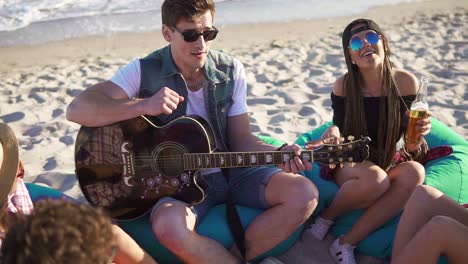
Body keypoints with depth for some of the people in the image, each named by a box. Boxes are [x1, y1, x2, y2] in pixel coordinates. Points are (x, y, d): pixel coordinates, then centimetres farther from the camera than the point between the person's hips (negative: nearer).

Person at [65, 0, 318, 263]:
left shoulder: (231, 70, -1)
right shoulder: (144, 71, -10)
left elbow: (241, 139, 1)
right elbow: (77, 110, -18)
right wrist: (142, 105, -31)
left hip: (230, 171, 4)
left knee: (304, 194, -16)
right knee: (170, 226, -37)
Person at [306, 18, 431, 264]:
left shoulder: (406, 82, -11)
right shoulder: (343, 86, -13)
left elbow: (410, 148, -7)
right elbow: (339, 130, -7)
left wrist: (417, 136, -30)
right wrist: (333, 134, -31)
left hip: (391, 162, 2)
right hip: (350, 163, -2)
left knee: (414, 173, -33)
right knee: (374, 180, -37)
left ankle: (346, 243, -22)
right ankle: (327, 217, -5)